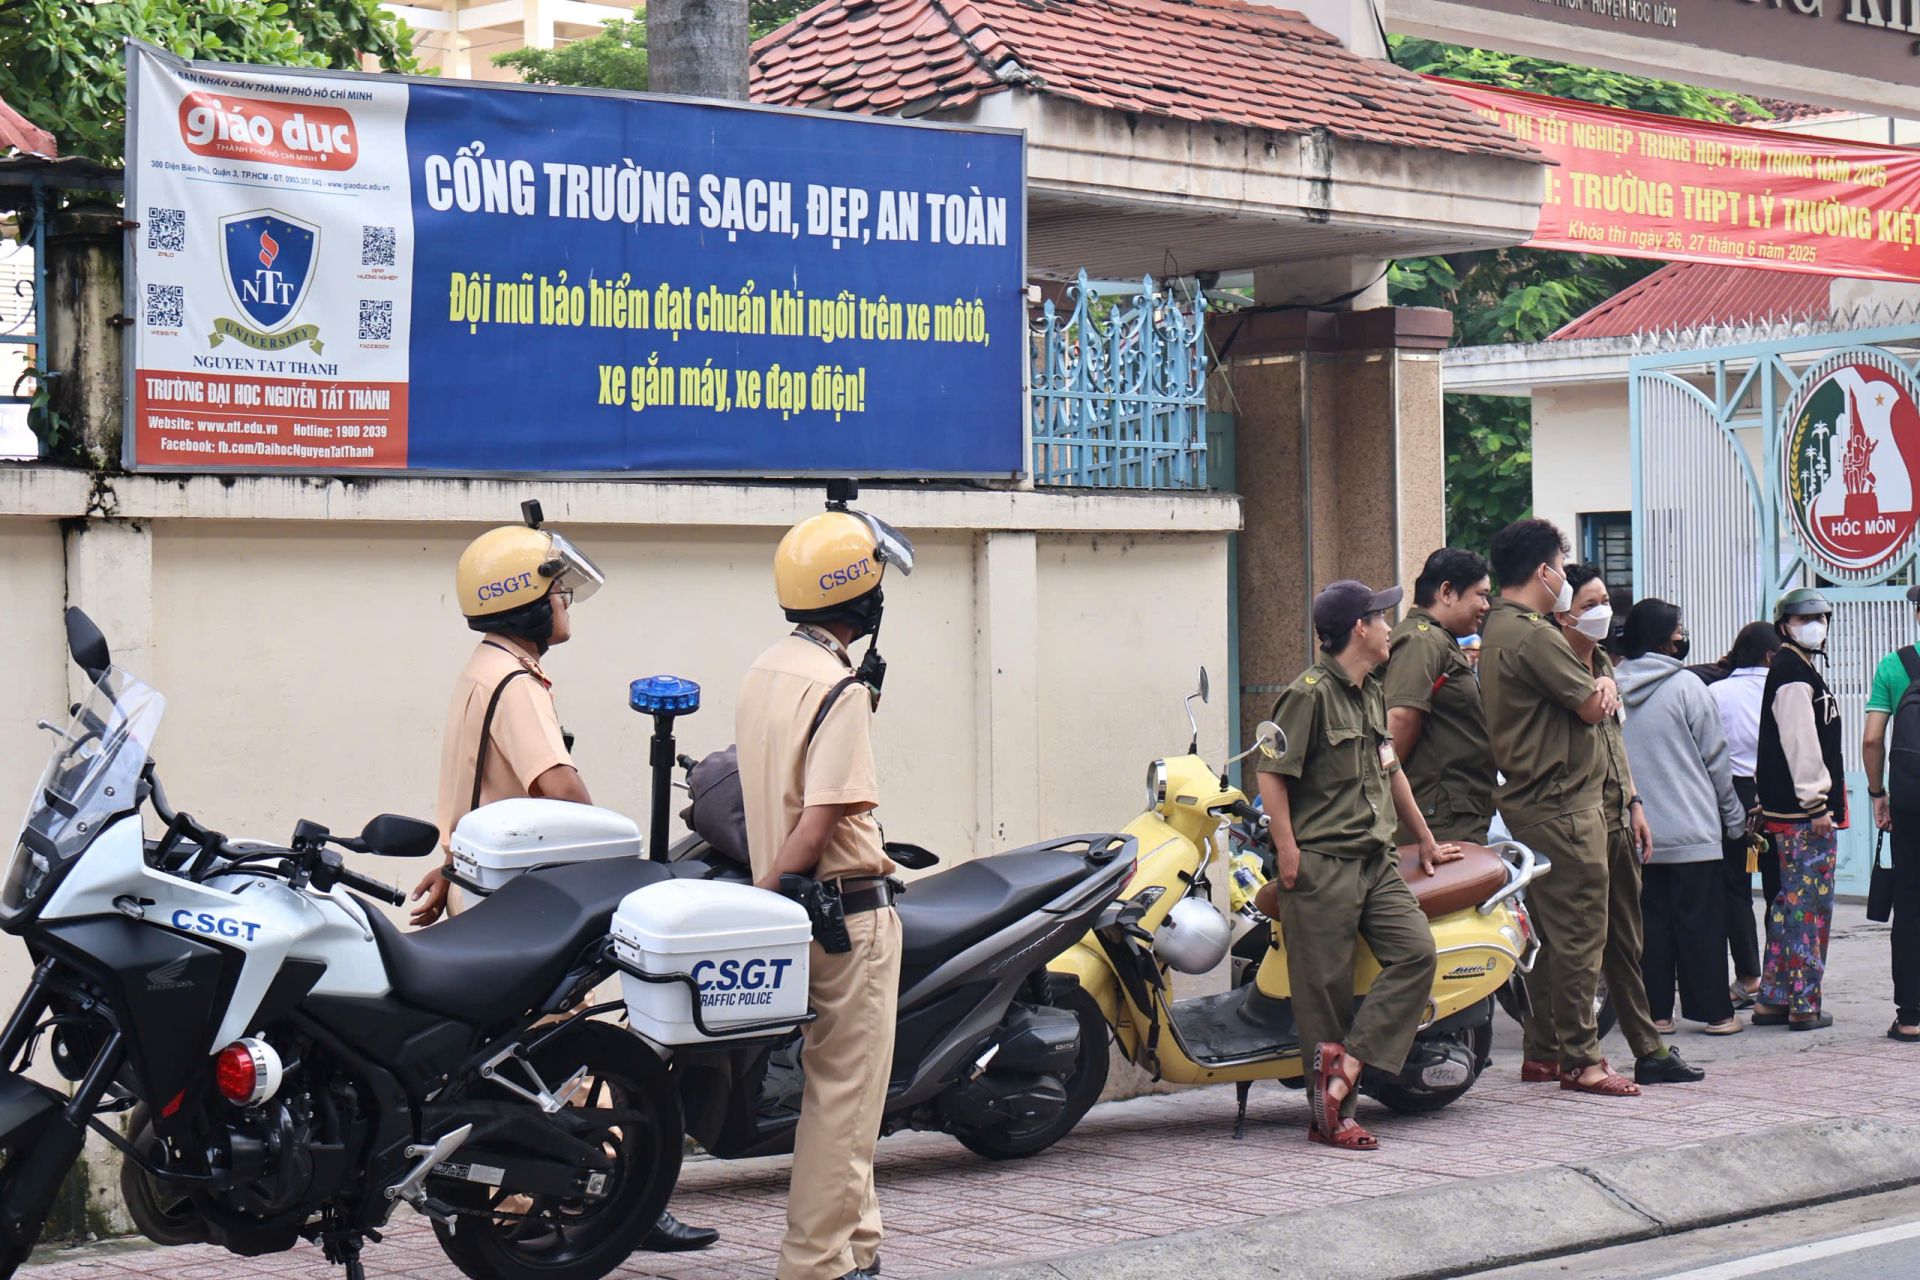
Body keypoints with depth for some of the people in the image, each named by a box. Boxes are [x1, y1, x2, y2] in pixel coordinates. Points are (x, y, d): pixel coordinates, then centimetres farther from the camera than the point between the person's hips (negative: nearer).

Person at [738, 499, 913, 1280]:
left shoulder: (763, 674, 12)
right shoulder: (840, 688, -16)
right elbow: (821, 820, -21)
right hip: (846, 908, -9)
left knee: (837, 1087, 16)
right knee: (844, 1090, -3)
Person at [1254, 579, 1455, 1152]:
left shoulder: (1373, 693, 20)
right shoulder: (1309, 693, -7)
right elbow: (1272, 773, -11)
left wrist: (1425, 840, 35)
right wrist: (1288, 852, -17)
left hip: (1376, 861, 8)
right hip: (1321, 865, -8)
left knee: (1417, 951, -12)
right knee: (1326, 987, -6)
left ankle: (1342, 1071, -13)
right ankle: (1330, 1115, 0)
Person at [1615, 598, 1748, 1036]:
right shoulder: (1686, 687, -9)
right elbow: (1715, 760, -4)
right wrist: (1734, 817, 7)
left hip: (1634, 832, 4)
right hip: (1691, 830, -4)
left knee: (1649, 919, 9)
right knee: (1701, 921, 1)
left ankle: (1655, 1009, 10)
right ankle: (1714, 1011, 4)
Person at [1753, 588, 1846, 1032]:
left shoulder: (1797, 669, 20)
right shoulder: (1794, 672, -12)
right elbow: (1800, 743, -19)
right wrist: (1816, 803, -20)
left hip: (1793, 811, 11)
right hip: (1805, 811, -11)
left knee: (1791, 903, 13)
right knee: (1810, 902, -6)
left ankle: (1772, 1000, 17)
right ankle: (1804, 1006, -3)